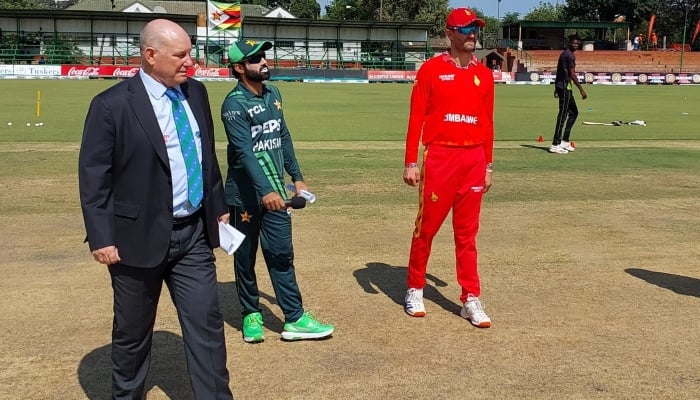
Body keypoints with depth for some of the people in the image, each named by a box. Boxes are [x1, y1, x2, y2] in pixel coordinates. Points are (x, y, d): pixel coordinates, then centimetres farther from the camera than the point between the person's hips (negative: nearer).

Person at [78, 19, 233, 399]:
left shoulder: (196, 92, 5)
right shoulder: (112, 105, -13)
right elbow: (93, 177, -11)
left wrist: (219, 207, 17)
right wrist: (102, 238, -14)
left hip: (194, 233, 4)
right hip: (140, 236, -4)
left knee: (206, 323, 4)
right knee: (132, 330, 13)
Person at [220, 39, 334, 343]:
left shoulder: (273, 94, 9)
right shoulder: (234, 104, -14)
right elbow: (245, 151, -24)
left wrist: (296, 177, 15)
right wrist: (265, 191, -35)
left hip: (275, 191, 6)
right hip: (245, 194, -6)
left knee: (282, 255, 6)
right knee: (245, 257, 9)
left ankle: (295, 319, 9)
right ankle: (251, 314, 24)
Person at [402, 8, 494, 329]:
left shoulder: (484, 74, 11)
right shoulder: (431, 69, -1)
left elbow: (487, 122, 13)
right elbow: (416, 118, -3)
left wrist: (488, 165, 11)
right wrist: (411, 162, -8)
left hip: (474, 160, 4)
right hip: (440, 157, -3)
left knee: (467, 233, 8)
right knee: (426, 227, 5)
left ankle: (471, 299, 12)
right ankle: (415, 289, 21)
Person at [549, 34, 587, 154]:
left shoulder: (564, 54, 17)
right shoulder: (570, 55, -13)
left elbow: (559, 72, 21)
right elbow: (572, 75, -18)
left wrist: (556, 88, 24)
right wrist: (581, 90, -17)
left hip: (560, 86, 10)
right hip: (565, 87, -10)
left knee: (573, 112, 17)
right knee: (563, 115, -10)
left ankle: (564, 141, 17)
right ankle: (555, 145, -10)